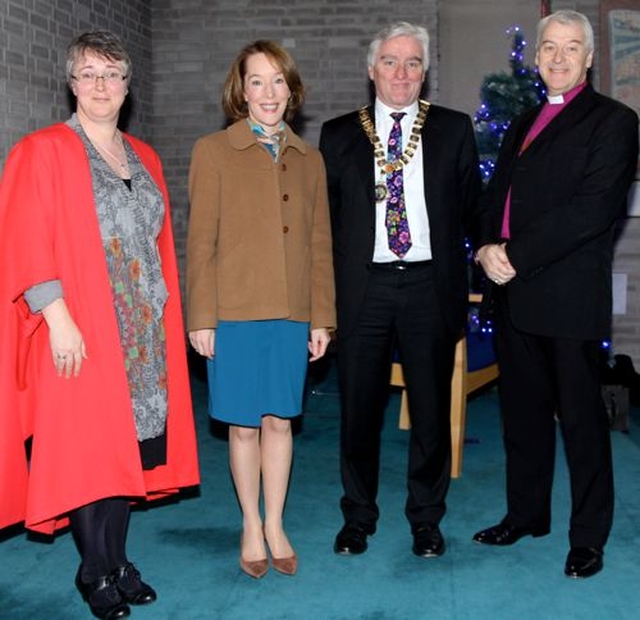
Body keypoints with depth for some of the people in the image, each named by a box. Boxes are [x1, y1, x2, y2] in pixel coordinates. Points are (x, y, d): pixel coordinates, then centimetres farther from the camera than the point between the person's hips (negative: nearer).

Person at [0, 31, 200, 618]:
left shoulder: (144, 159, 14)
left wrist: (166, 315, 10)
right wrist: (58, 319, -19)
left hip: (141, 332, 6)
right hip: (80, 333, -5)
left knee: (128, 446, 9)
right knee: (87, 447, -1)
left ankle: (117, 562, 22)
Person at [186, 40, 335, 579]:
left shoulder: (309, 160, 10)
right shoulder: (214, 151, 0)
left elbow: (320, 244, 10)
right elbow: (201, 241, -3)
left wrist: (322, 317, 5)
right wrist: (201, 317, -7)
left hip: (292, 312, 3)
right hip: (235, 311, -2)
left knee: (279, 420, 8)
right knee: (244, 425, 6)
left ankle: (275, 525, 24)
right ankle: (252, 526, 24)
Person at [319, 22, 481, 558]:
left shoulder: (454, 130, 8)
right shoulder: (338, 135, 8)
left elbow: (471, 206, 10)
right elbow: (325, 215, 10)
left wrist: (449, 259, 3)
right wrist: (337, 278, 4)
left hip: (429, 286, 0)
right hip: (363, 287, 0)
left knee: (431, 409, 7)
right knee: (359, 409, 6)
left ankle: (426, 519, 23)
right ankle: (358, 517, 23)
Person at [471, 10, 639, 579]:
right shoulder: (524, 125, 20)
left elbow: (592, 209, -16)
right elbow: (495, 197, 17)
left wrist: (516, 255, -17)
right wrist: (488, 246, -4)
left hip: (570, 295, -7)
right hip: (514, 294, 7)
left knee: (580, 415, 2)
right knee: (523, 410, 15)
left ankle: (589, 536, 14)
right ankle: (526, 514, 30)